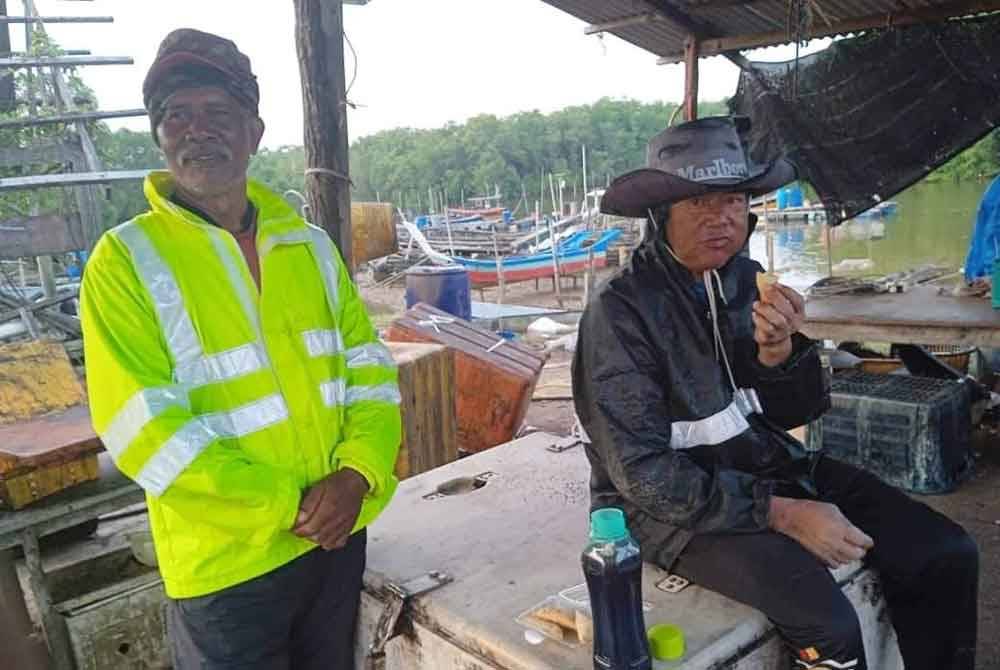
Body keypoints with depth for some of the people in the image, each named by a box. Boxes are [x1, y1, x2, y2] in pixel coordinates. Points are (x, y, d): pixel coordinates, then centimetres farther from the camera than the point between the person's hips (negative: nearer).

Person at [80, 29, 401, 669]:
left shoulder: (311, 245, 4)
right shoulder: (127, 260, -9)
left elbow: (369, 369, 3)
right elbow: (144, 430, -16)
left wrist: (356, 473, -13)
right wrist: (288, 505, -17)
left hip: (338, 537, 5)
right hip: (227, 564, -4)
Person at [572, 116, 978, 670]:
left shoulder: (745, 277, -1)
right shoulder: (620, 311, -19)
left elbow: (794, 414, 2)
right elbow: (644, 473, -20)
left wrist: (777, 350, -20)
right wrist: (781, 514, -21)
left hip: (773, 467, 6)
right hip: (680, 503, -6)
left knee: (948, 555, -3)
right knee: (829, 623, -25)